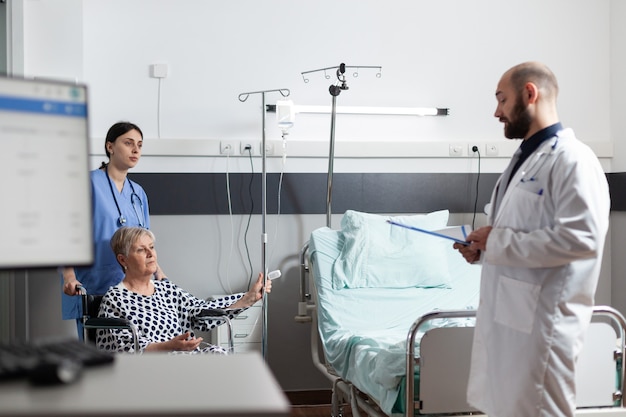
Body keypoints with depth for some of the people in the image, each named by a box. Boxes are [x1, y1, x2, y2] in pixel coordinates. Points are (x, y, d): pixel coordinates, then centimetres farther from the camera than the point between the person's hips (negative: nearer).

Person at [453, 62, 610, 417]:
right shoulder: (525, 158, 16)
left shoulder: (572, 159, -14)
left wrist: (498, 241, -19)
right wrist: (484, 249, 7)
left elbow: (580, 238, -25)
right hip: (506, 311, 10)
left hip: (541, 318, -10)